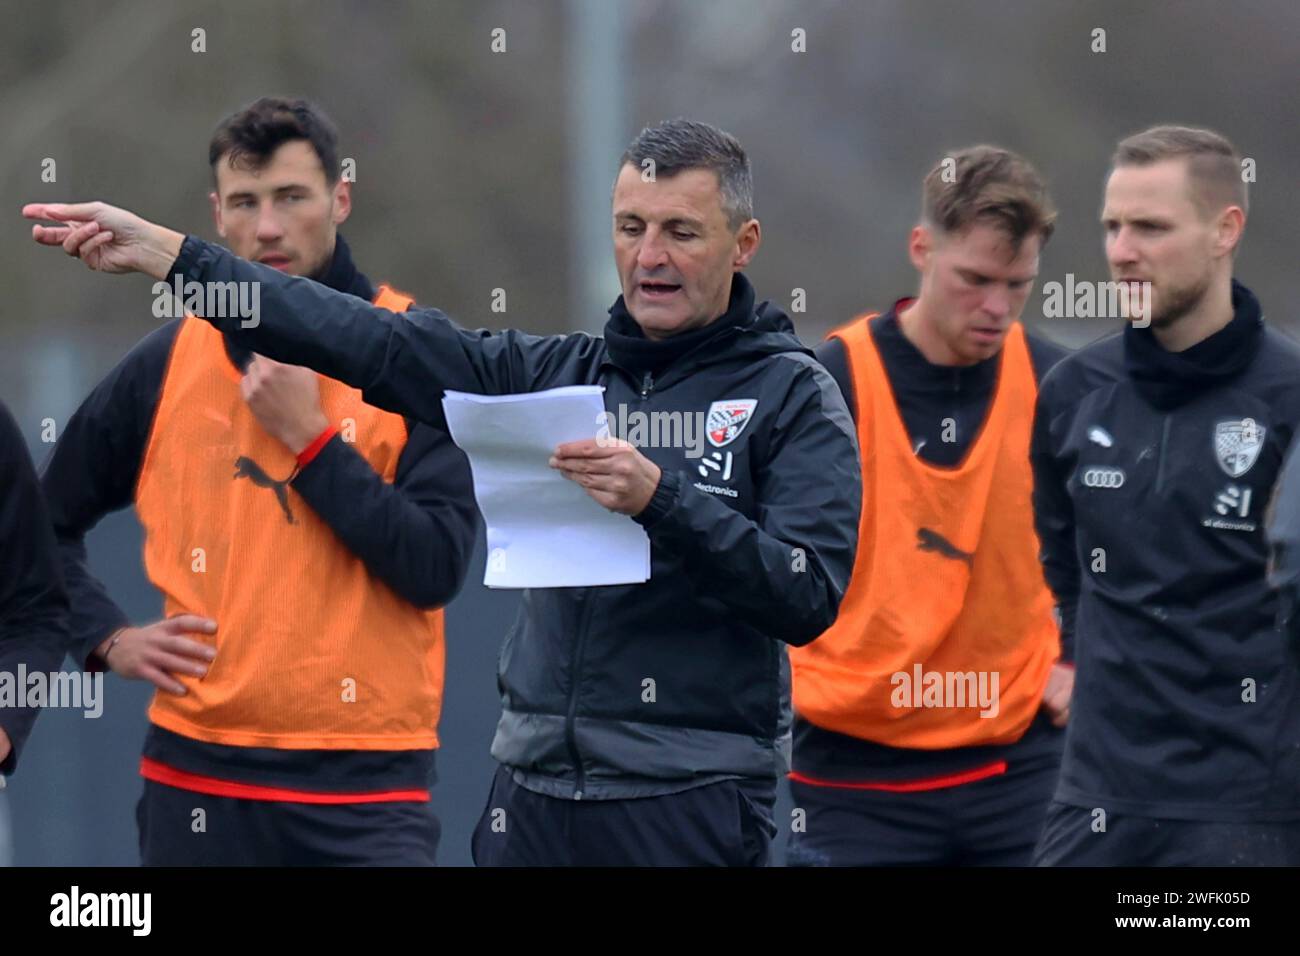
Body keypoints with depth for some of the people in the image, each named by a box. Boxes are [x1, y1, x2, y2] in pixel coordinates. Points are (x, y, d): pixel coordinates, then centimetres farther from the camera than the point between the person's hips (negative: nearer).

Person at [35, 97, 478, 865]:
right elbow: (48, 520, 19)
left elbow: (435, 568, -12)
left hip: (364, 787, -3)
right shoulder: (172, 360, 7)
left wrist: (309, 436, -13)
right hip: (197, 779, 3)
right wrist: (108, 638, 5)